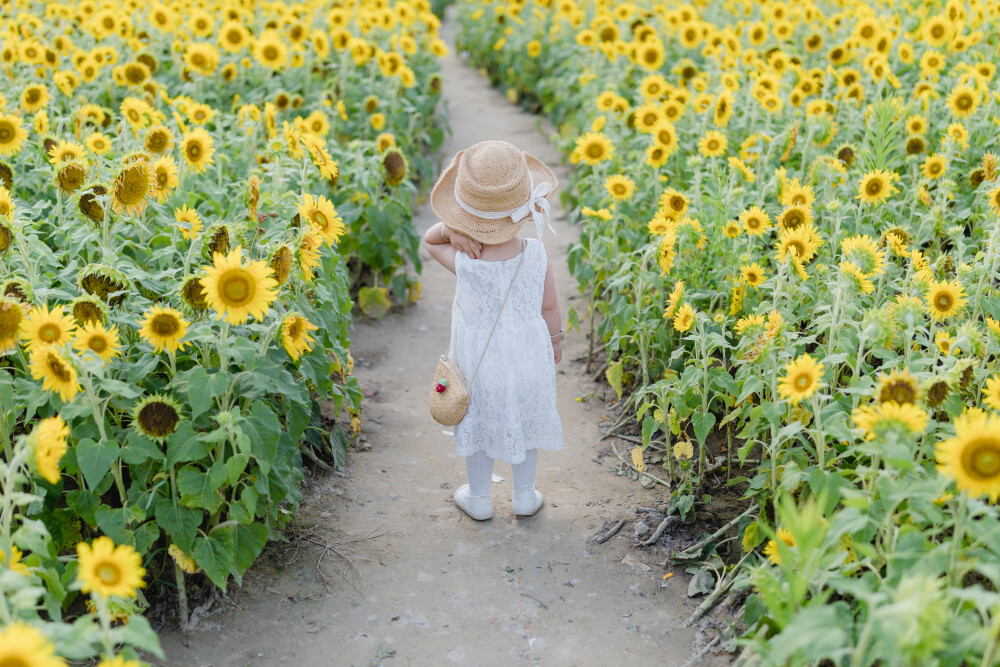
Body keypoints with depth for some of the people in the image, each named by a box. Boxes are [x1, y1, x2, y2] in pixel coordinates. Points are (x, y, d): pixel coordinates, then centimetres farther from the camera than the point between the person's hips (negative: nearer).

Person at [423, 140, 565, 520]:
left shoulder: (463, 262, -29)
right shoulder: (536, 255, -25)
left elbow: (428, 240, -7)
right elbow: (549, 306, -9)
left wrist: (453, 230, -27)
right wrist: (555, 340, 10)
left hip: (478, 360, -1)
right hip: (528, 355, 1)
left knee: (479, 422, 22)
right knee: (526, 419, 24)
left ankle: (479, 498, 42)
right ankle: (524, 495, 43)